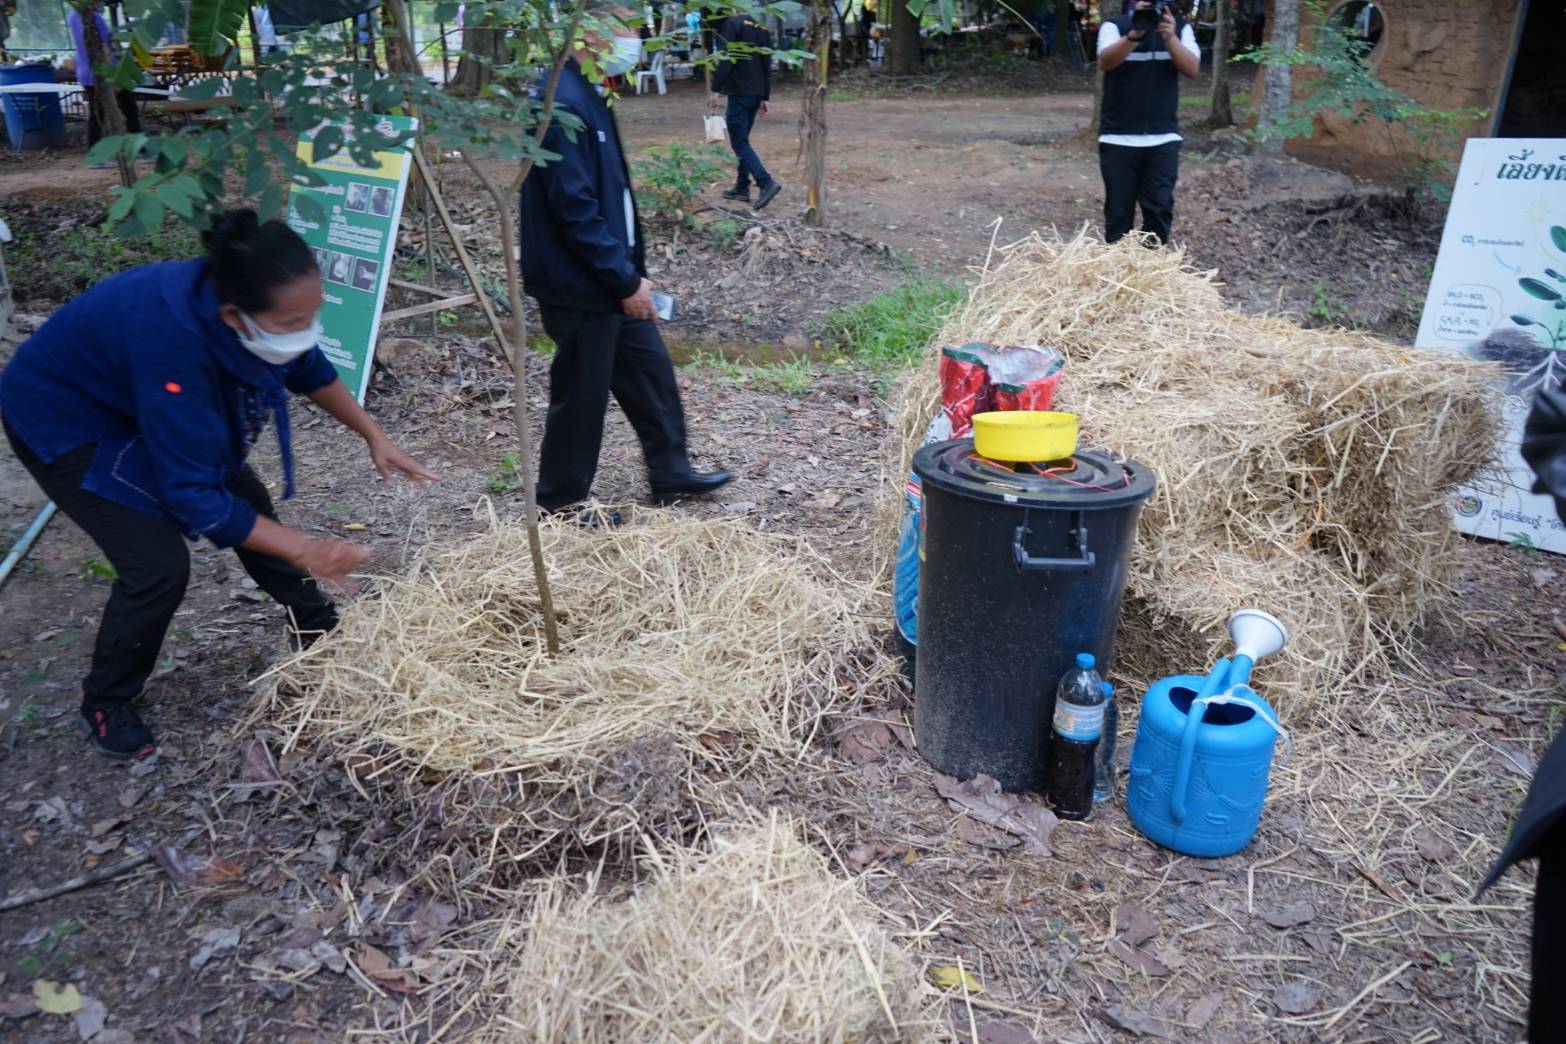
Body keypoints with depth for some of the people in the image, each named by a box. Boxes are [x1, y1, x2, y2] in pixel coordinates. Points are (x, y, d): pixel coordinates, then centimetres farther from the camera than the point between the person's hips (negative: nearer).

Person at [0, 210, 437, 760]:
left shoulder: (234, 301, -22)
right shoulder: (174, 344, -43)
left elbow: (310, 370, 1)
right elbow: (194, 495, -37)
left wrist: (375, 437, -2)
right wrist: (304, 551, -37)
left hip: (139, 399, 7)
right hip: (62, 420, -7)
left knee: (248, 504, 8)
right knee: (159, 564, -15)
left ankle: (317, 628, 29)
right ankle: (106, 701, 10)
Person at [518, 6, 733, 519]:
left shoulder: (586, 95, 10)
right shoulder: (562, 102, -21)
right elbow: (574, 208, -24)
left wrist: (632, 271, 15)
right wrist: (626, 281, -19)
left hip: (610, 278, 10)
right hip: (580, 286, -10)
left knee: (649, 367, 17)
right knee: (582, 392, 4)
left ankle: (671, 472, 32)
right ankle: (562, 499, 22)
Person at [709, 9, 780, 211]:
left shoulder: (732, 23, -7)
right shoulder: (762, 29, 16)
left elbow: (725, 59, -17)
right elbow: (767, 67, 17)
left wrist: (716, 89, -13)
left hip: (739, 92, -8)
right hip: (756, 94, 8)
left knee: (739, 143, -8)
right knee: (742, 140, 16)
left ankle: (766, 183, -21)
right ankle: (742, 187, 17)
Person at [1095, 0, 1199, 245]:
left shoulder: (1181, 28, 6)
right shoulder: (1114, 27, -1)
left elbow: (1192, 68, -9)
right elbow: (1105, 62, -21)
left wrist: (1170, 37, -24)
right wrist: (1135, 34, -37)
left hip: (1163, 138, 2)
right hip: (1119, 138, -2)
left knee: (1160, 207, 0)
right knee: (1118, 208, 3)